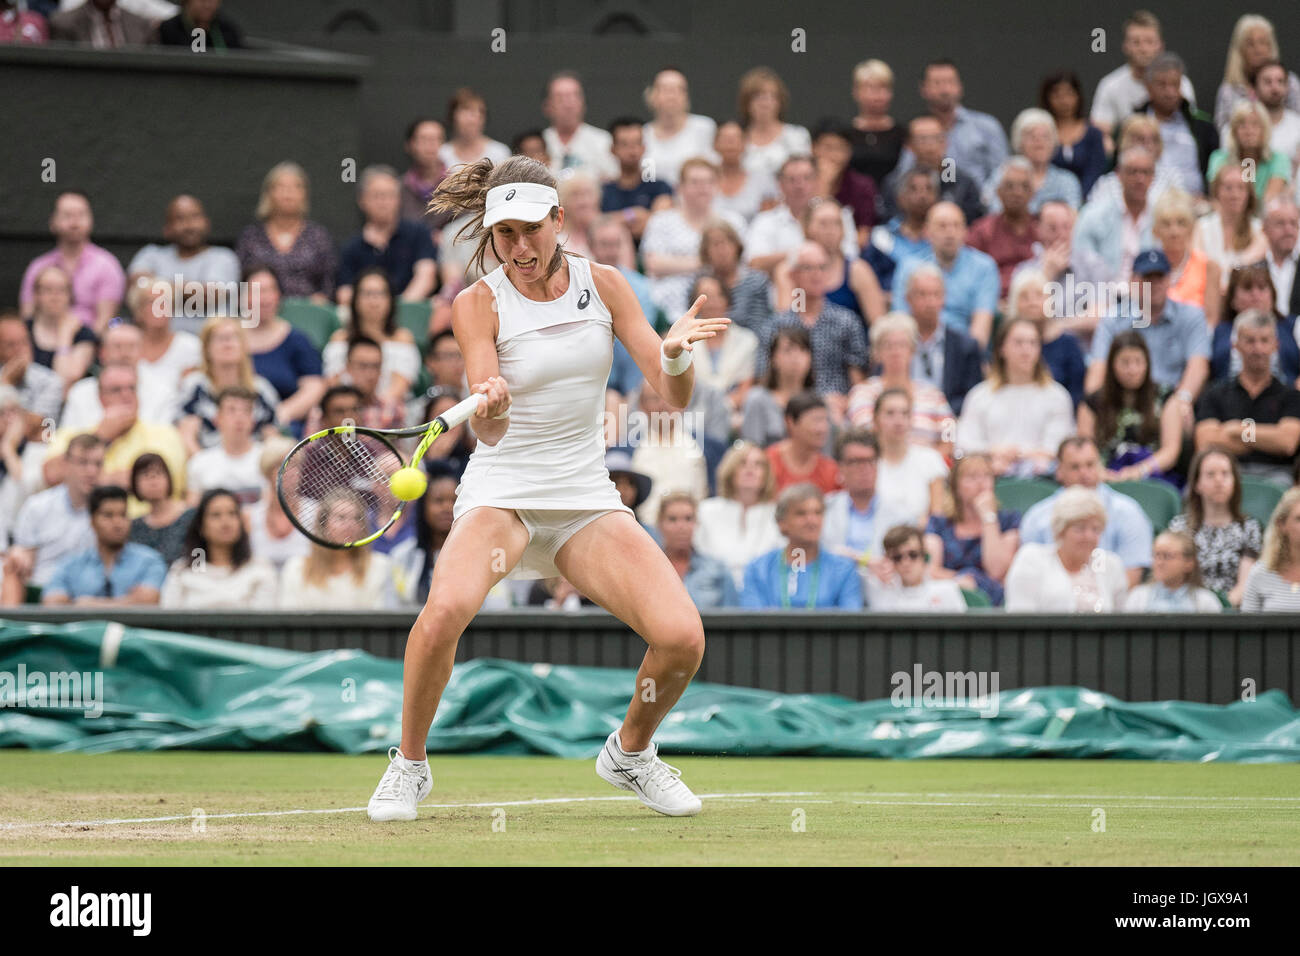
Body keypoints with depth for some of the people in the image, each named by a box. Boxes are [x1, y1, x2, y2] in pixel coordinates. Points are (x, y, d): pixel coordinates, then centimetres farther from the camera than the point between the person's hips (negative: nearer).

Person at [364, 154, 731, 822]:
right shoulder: (478, 304, -6)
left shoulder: (602, 284, 2)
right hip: (500, 495, -3)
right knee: (446, 607, -34)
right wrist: (488, 409, -42)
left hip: (586, 501, 3)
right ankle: (409, 764, -10)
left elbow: (672, 397, -1)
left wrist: (676, 354, -23)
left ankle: (629, 752, 13)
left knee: (682, 638, -18)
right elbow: (488, 431, -18)